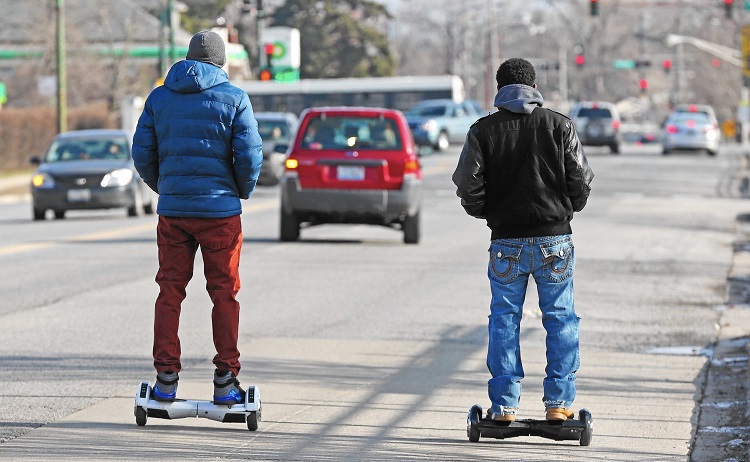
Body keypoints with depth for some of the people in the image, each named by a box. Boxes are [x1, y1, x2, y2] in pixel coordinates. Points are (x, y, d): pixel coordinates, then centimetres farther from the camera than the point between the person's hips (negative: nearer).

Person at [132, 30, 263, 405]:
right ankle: (225, 381, 3)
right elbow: (249, 156, -8)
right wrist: (242, 192, 10)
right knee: (224, 293, 4)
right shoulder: (234, 99, -2)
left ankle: (166, 378, 3)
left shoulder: (159, 97, 6)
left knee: (169, 292, 7)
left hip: (172, 209, 2)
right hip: (220, 210, -2)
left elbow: (142, 153, 5)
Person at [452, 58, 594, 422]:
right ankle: (558, 401, 6)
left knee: (504, 319, 8)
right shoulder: (560, 125, 0)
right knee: (560, 318, 9)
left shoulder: (483, 131, -2)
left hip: (506, 242, 0)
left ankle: (504, 404, 6)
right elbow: (580, 179, 0)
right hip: (555, 240, 0)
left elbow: (467, 184, -5)